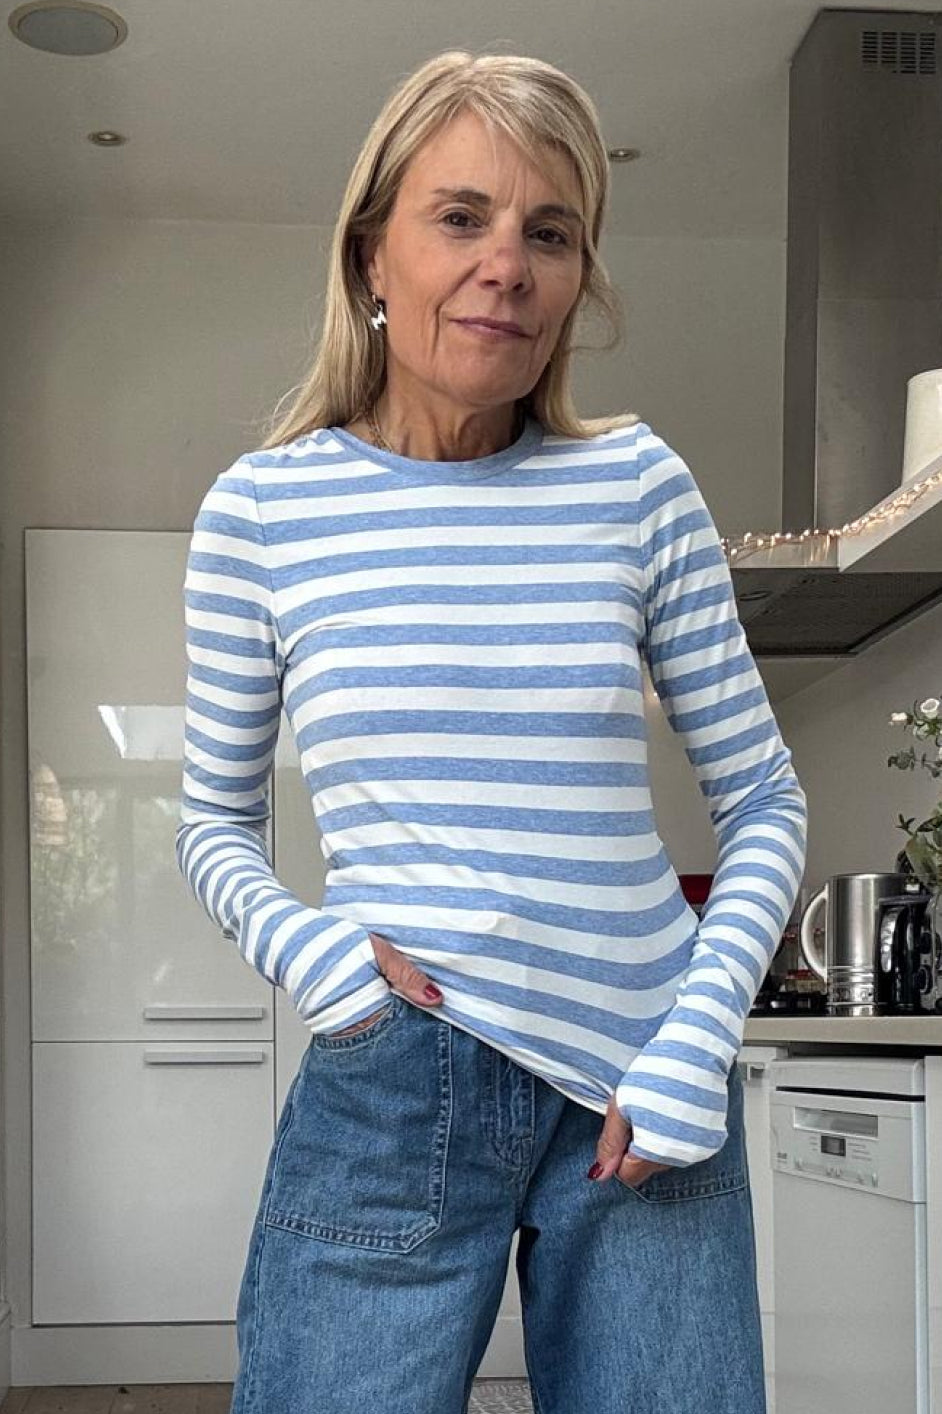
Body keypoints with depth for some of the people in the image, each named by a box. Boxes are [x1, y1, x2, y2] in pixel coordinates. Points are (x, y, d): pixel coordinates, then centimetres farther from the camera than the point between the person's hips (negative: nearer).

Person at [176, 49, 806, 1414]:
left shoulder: (639, 484, 0)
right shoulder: (260, 509, -1)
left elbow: (765, 801, 6)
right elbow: (216, 821, 10)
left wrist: (701, 1038, -6)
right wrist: (302, 947, -9)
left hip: (642, 1094, 1)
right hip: (393, 1084, -1)